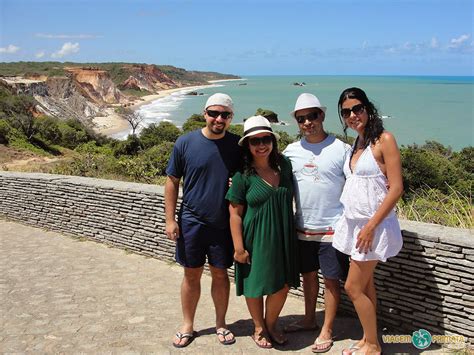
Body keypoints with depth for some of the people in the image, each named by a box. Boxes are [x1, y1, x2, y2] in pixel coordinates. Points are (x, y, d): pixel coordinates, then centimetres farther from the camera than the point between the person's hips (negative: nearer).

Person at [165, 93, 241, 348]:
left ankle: (221, 324, 29)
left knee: (220, 273, 12)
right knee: (192, 274, 10)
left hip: (223, 224, 1)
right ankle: (187, 325, 27)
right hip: (191, 222, 0)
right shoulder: (185, 143, -6)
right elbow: (172, 181, -1)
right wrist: (170, 219, -4)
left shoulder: (237, 145, -3)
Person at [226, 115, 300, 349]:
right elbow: (235, 213, -10)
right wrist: (238, 247, -13)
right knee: (256, 285, 10)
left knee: (282, 285, 11)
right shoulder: (243, 175, -12)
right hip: (255, 239, -4)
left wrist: (291, 234, 12)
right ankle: (259, 328, 34)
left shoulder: (284, 166, 1)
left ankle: (271, 325, 36)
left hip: (282, 237, 4)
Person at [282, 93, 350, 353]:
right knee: (308, 275, 18)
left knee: (331, 279, 6)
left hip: (331, 229, -4)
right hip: (303, 228, 4)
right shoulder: (291, 151, 3)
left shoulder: (341, 149, -9)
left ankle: (327, 331, 22)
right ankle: (309, 319, 37)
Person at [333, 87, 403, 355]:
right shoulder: (356, 145, 11)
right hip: (353, 223, 7)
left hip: (373, 225, -7)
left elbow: (396, 188, -16)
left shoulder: (384, 140, -12)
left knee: (354, 287, -1)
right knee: (365, 285, 14)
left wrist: (371, 225, -18)